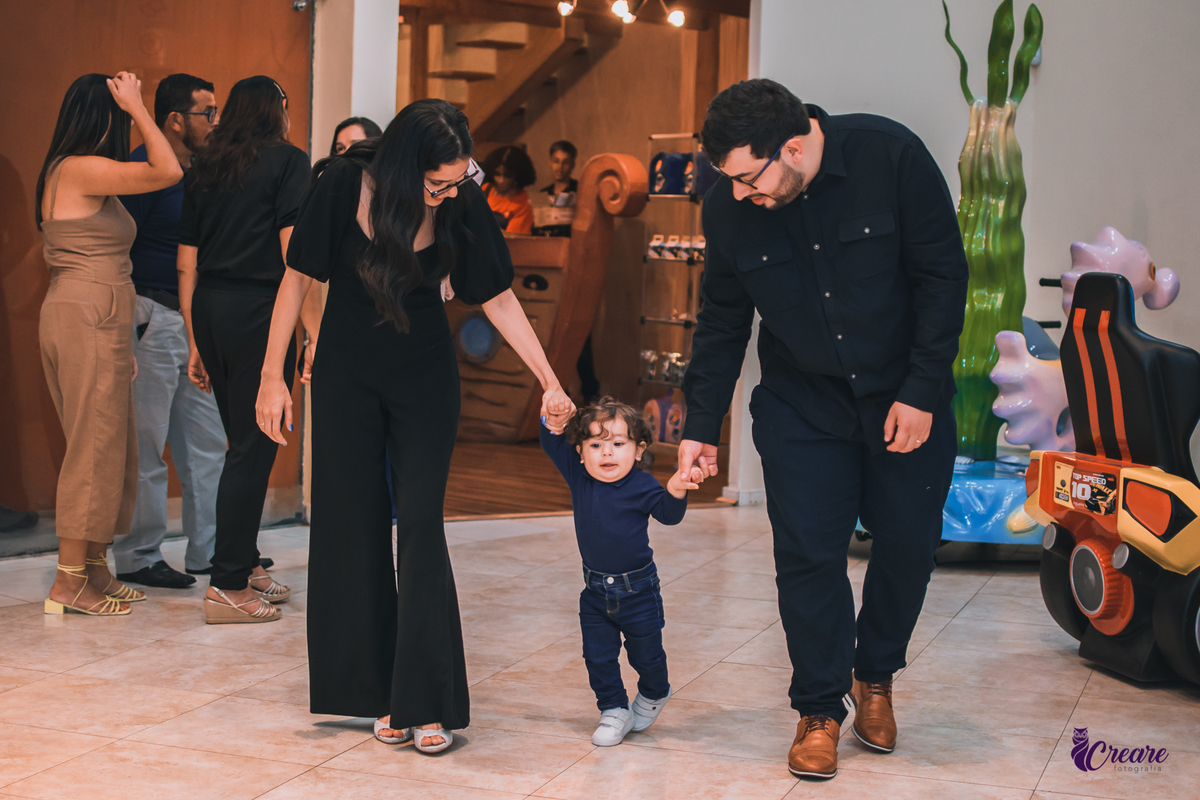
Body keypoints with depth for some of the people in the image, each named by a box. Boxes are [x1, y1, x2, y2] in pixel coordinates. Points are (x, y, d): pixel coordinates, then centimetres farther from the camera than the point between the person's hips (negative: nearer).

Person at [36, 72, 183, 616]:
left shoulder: (68, 171, 18)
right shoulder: (81, 169, -13)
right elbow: (168, 171, -17)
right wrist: (136, 107, -6)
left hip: (93, 322, 10)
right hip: (87, 320, -10)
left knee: (107, 448, 13)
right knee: (93, 448, -5)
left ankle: (95, 570, 20)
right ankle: (70, 581, 0)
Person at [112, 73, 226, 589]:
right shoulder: (143, 170, -12)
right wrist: (132, 325, -18)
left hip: (195, 321, 9)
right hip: (153, 319, -9)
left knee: (207, 442, 11)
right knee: (147, 444, -2)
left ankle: (207, 551, 20)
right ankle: (137, 558, 7)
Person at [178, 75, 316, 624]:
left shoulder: (205, 168, 16)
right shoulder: (287, 161, -1)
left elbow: (187, 264, 15)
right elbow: (294, 252, -11)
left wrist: (195, 343, 20)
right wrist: (316, 333, -11)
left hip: (208, 309, 7)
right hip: (258, 310, -6)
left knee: (244, 443, 17)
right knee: (253, 447, -2)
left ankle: (244, 564, 25)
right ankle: (228, 587, -1)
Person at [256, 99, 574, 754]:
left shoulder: (463, 204, -17)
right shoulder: (343, 186, -20)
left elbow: (498, 298, -8)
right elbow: (298, 277, -9)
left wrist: (549, 382, -15)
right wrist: (272, 375, -7)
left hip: (424, 378, 0)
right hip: (346, 374, 1)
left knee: (420, 529, -6)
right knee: (355, 528, 5)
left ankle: (428, 701, -2)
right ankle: (375, 692, 17)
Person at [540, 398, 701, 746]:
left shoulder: (641, 486, -18)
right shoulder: (577, 476, -6)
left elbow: (668, 515, -24)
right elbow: (552, 444, -1)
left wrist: (675, 492, -43)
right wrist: (554, 424, -21)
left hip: (637, 590, -3)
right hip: (595, 591, 3)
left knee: (645, 654, 13)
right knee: (598, 656, 5)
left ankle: (653, 694, 42)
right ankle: (614, 711, 21)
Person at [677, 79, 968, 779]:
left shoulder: (890, 155, -20)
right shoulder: (728, 209, -11)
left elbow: (943, 273, -13)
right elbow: (722, 323, 2)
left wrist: (922, 391, -15)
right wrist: (701, 425, 0)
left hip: (906, 397, -1)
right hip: (802, 404, 1)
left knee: (908, 542, 4)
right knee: (809, 552, -3)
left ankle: (875, 675, 29)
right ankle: (820, 709, 13)